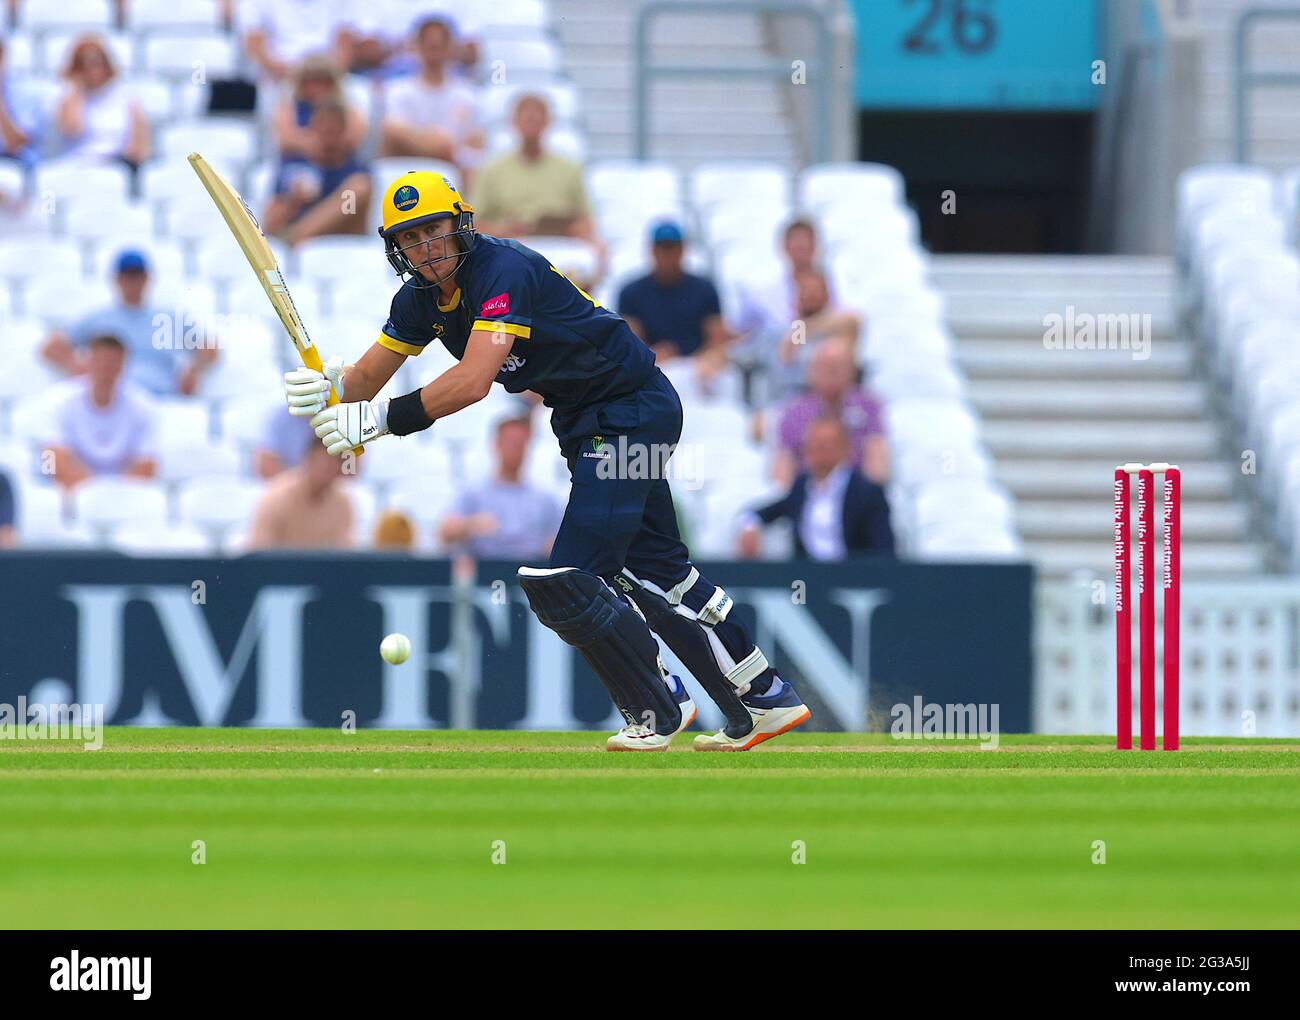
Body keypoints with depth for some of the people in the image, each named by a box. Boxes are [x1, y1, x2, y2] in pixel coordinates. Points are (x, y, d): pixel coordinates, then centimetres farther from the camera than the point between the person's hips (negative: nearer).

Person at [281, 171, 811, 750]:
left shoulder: (501, 269, -26)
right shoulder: (421, 298, 2)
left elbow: (473, 381, -37)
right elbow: (369, 377, 3)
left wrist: (383, 419, -38)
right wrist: (331, 384, -21)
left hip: (634, 409, -10)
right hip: (585, 422, 10)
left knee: (565, 582, -16)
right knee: (655, 570, 16)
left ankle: (658, 712, 0)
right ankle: (765, 701, 27)